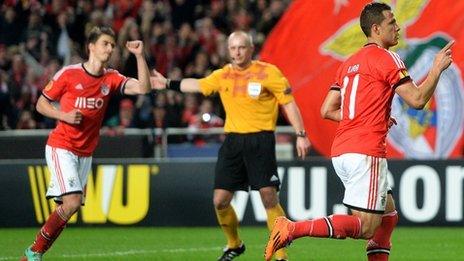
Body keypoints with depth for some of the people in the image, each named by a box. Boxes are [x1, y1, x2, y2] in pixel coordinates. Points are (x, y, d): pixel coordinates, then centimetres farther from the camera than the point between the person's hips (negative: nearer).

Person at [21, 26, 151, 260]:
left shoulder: (111, 79, 4)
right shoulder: (68, 74, -7)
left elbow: (143, 88, -9)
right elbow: (41, 104, 1)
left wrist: (139, 56, -16)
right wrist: (64, 115, -16)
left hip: (85, 153, 6)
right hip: (61, 147, -6)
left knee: (68, 207, 2)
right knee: (73, 202, -21)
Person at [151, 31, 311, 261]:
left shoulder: (268, 72, -4)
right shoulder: (223, 76, 10)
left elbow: (288, 104, -3)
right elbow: (197, 85, 24)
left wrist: (300, 135, -8)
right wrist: (169, 84, 25)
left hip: (260, 140, -5)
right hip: (232, 140, 5)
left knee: (269, 197, -14)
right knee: (220, 201, 2)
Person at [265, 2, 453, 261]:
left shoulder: (350, 63, 19)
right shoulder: (387, 59, -5)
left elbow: (327, 110, 19)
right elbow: (417, 100, -11)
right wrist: (438, 68, 2)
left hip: (341, 152, 9)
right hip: (365, 152, -9)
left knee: (389, 215, 21)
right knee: (366, 227, -11)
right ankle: (293, 229, -23)